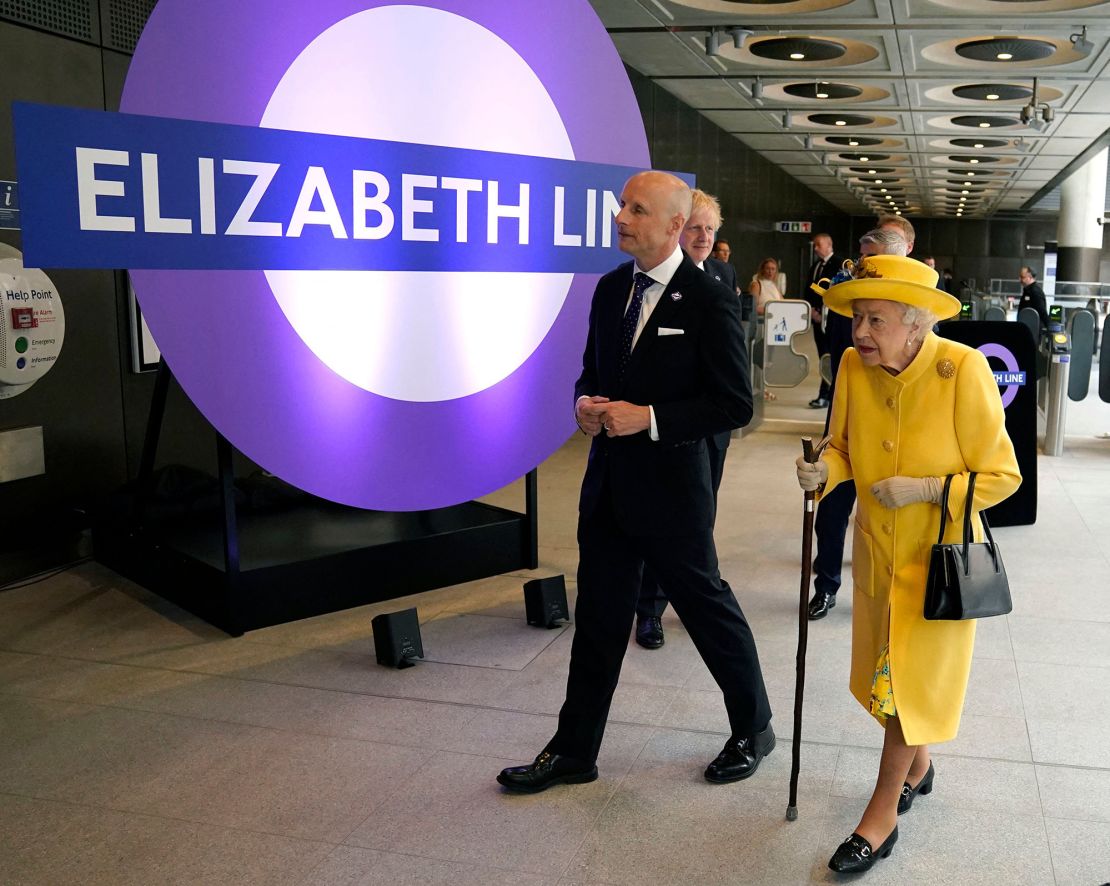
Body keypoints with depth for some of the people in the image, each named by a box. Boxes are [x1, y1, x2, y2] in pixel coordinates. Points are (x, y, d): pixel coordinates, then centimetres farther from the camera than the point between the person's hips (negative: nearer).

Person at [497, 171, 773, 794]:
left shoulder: (710, 301, -14)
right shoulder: (610, 288, 7)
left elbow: (735, 404, -14)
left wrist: (648, 418, -21)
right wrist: (586, 403, -5)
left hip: (672, 488, -6)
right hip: (608, 485, 6)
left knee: (709, 611, 11)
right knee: (598, 621, 14)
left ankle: (754, 730, 35)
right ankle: (573, 752, 27)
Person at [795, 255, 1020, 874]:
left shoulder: (963, 370, -23)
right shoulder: (854, 367, -9)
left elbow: (1002, 475, -15)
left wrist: (922, 489, -25)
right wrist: (824, 470, -16)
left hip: (939, 556, -5)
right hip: (878, 552, 5)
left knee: (913, 682, 4)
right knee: (889, 677, 18)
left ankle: (882, 816, 21)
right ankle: (917, 767, 46)